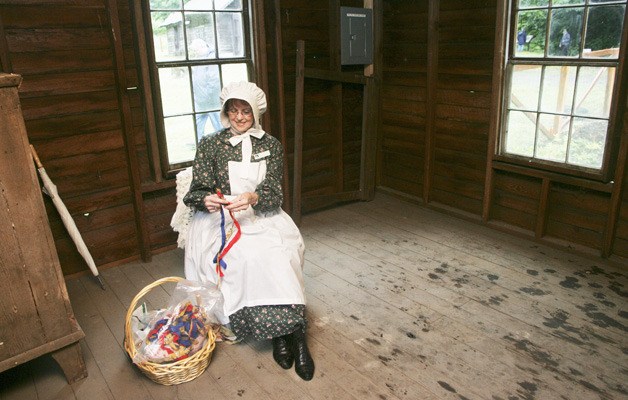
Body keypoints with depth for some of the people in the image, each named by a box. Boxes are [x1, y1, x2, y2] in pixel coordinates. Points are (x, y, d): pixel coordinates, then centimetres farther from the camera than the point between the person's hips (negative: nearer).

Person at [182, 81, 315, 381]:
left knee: (278, 251, -32)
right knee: (249, 255, -32)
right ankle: (291, 331, -25)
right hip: (221, 218, -1)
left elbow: (275, 194, 0)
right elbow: (197, 192, 3)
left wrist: (254, 198, -23)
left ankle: (283, 331, -28)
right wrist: (207, 200, -22)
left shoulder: (271, 145, 10)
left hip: (262, 215, 1)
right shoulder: (210, 145, 8)